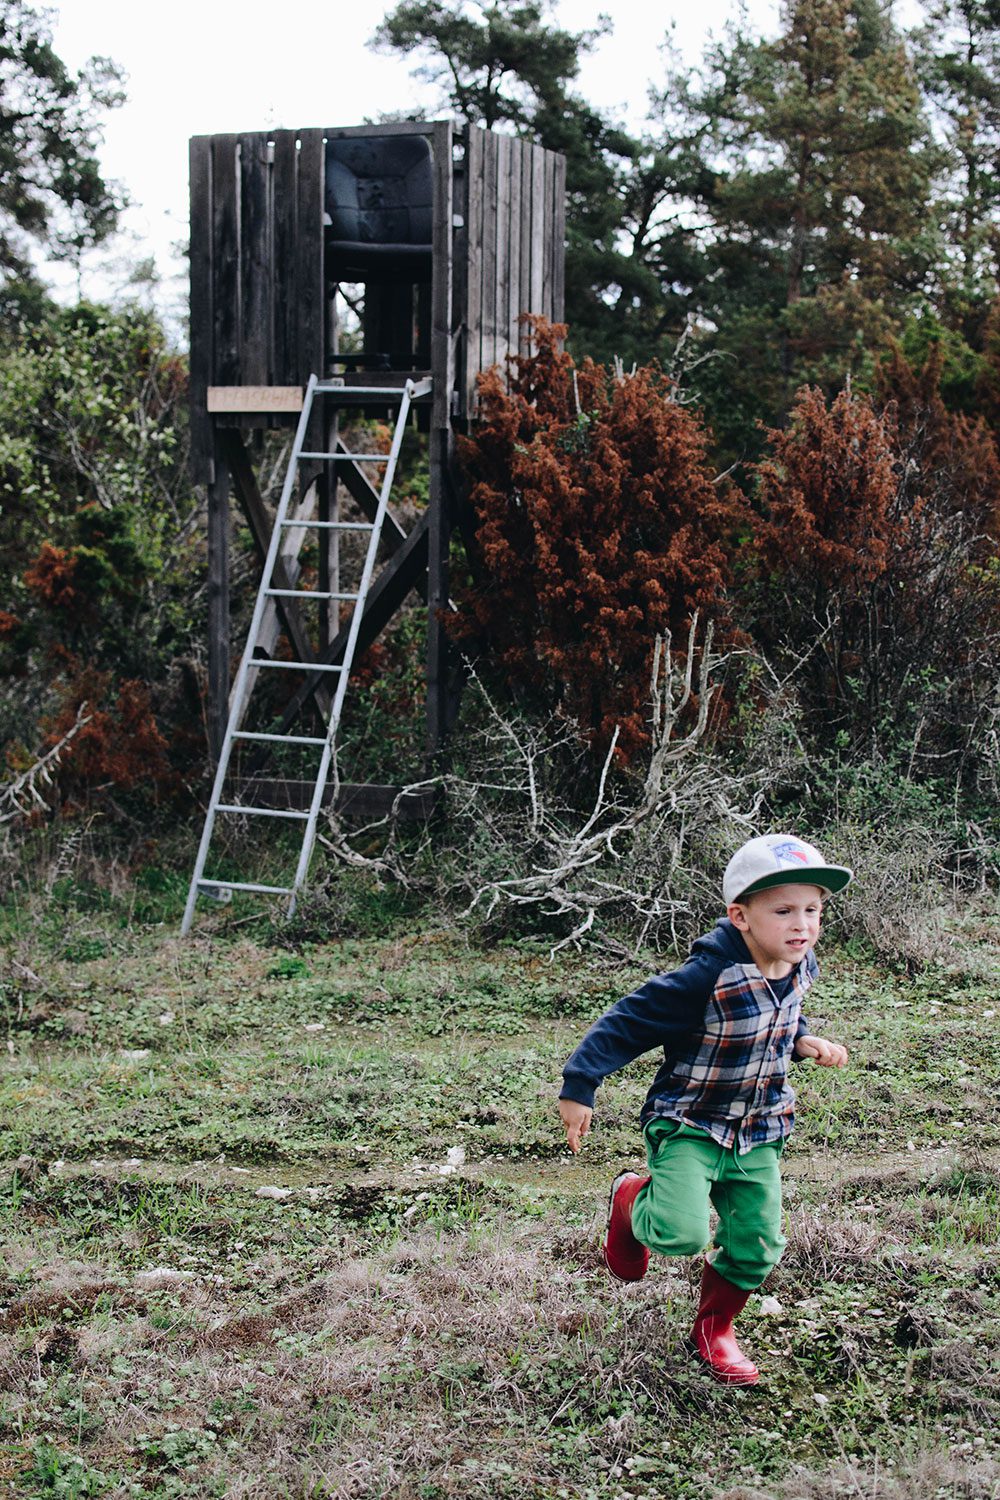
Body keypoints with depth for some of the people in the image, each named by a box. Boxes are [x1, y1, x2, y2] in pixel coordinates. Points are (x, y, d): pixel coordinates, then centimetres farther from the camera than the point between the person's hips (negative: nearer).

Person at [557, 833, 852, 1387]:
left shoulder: (799, 969, -5)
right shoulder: (706, 978, -28)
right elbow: (629, 1022, -21)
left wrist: (804, 1041, 0)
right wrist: (580, 1086, -20)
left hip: (758, 1135, 6)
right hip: (688, 1127, -6)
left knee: (758, 1248, 5)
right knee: (681, 1234, -24)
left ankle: (714, 1329, 34)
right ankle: (633, 1198, 12)